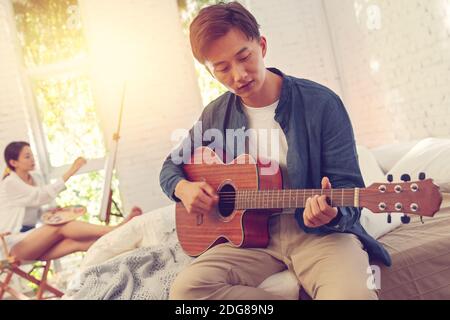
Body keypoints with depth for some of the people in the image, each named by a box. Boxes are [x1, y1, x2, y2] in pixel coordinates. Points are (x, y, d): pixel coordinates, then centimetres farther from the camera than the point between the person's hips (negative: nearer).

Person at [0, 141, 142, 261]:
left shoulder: (32, 178, 14)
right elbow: (42, 196, -20)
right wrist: (71, 171, -21)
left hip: (30, 239, 7)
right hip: (14, 245, -7)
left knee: (77, 242, -20)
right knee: (61, 226, -30)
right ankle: (115, 231, -41)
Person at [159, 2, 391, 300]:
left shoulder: (320, 103, -6)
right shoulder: (216, 116, 8)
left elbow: (348, 187, -7)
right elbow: (171, 166, 21)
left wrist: (333, 212, -30)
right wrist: (184, 188, -2)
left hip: (319, 233, -5)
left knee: (351, 293, -39)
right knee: (186, 289, -25)